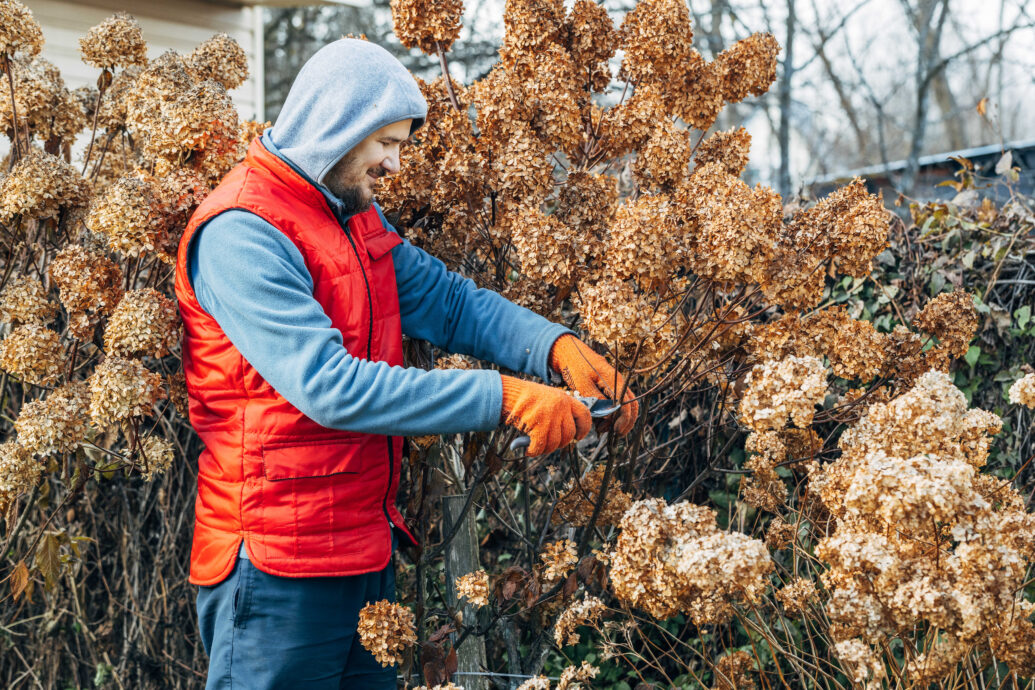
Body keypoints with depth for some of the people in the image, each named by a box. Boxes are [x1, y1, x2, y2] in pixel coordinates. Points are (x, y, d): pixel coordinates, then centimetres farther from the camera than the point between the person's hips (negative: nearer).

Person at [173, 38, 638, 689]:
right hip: (280, 570, -9)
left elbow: (450, 301, 9)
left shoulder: (358, 217, 11)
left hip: (369, 552, 9)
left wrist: (557, 347, -10)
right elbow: (331, 386, -28)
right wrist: (503, 398, -28)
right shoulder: (241, 233, -19)